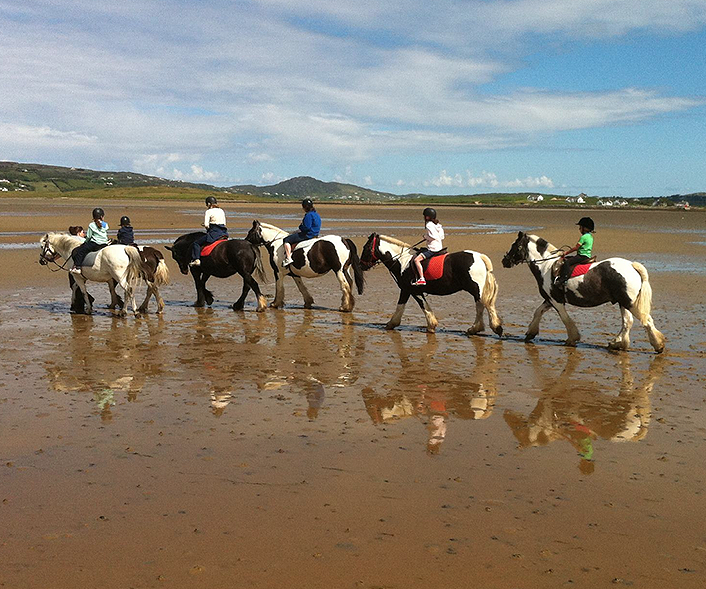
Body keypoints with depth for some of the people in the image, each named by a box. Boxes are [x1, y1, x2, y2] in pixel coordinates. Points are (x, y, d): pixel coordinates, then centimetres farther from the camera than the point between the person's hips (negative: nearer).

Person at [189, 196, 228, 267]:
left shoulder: (209, 211, -6)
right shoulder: (222, 211, 13)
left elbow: (206, 225, -14)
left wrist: (208, 227, 8)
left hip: (214, 233, -7)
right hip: (224, 233, 7)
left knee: (196, 243, 1)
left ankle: (196, 259, -11)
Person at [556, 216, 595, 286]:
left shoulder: (583, 237, -15)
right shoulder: (590, 236, 16)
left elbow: (576, 248, -14)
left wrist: (566, 252, -3)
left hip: (583, 256, -11)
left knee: (567, 262, -23)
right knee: (566, 258, 16)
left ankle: (564, 279, -33)